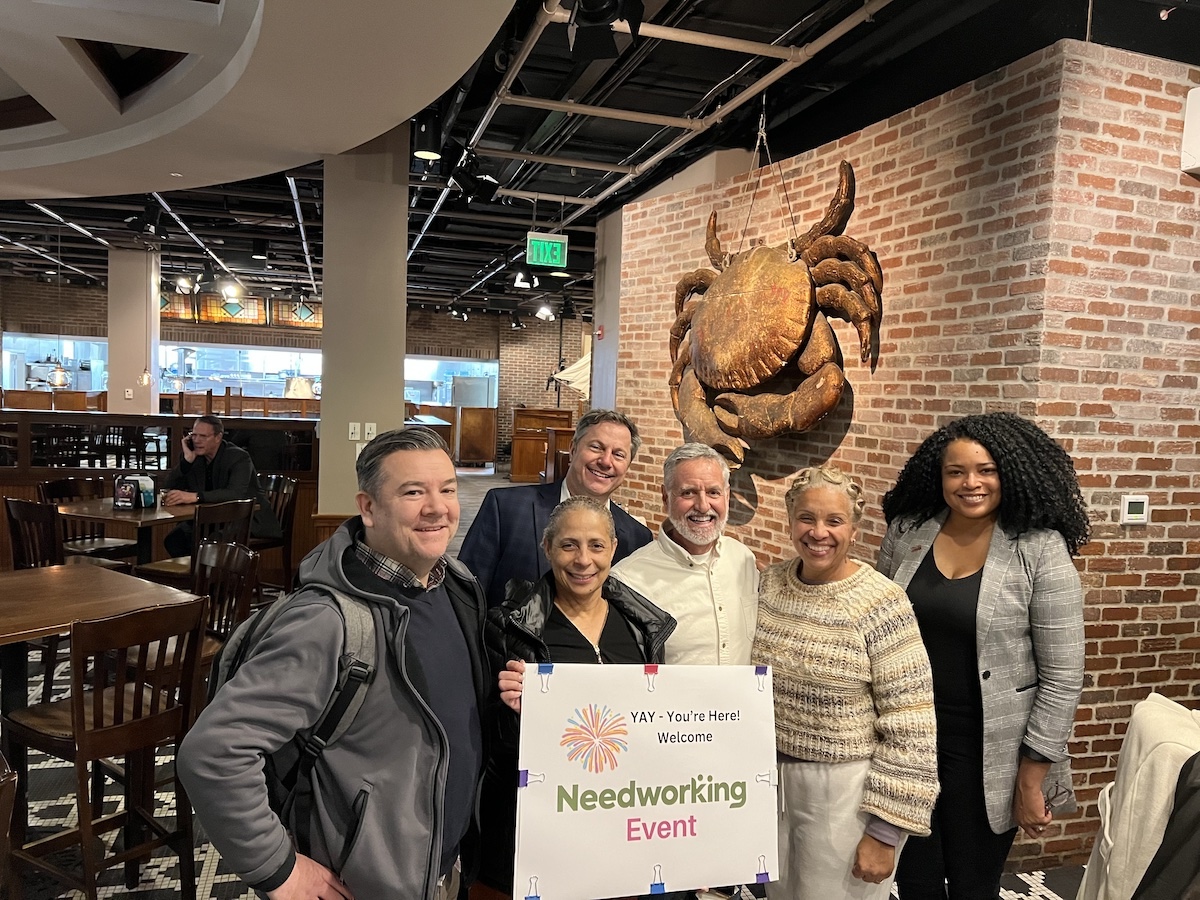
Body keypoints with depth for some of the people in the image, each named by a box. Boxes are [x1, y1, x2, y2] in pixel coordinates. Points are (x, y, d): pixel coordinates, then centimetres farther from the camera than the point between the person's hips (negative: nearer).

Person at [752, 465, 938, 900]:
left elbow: (911, 732, -17)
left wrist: (884, 832, -15)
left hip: (846, 790, -5)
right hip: (772, 780, 5)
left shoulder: (881, 604, -19)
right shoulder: (769, 583, -2)